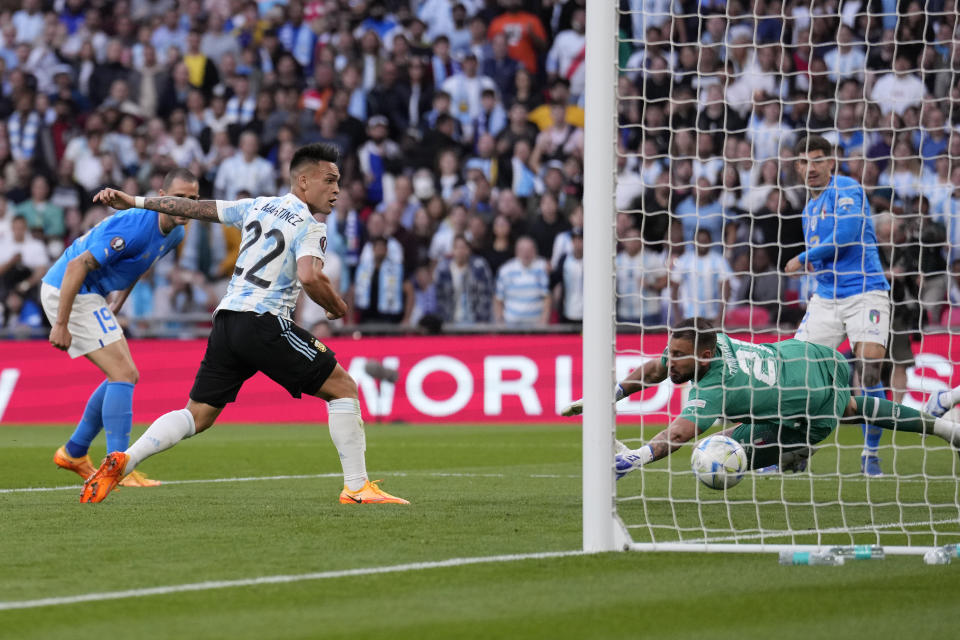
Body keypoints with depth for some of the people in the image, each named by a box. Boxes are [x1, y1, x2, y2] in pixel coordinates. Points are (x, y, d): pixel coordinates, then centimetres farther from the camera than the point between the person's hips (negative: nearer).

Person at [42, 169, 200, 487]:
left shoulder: (175, 233, 4)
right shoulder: (135, 226, -27)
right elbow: (78, 265, -28)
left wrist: (117, 306, 22)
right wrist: (61, 324, -27)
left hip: (90, 295, 10)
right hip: (67, 292, -10)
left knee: (125, 376, 14)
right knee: (123, 374, -15)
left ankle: (74, 452, 25)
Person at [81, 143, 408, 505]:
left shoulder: (258, 207, 18)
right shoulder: (310, 227, -5)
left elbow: (194, 208, 22)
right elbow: (310, 277, -22)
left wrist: (133, 201, 29)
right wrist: (338, 309, -3)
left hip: (226, 322, 7)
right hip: (266, 325, -7)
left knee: (197, 416, 11)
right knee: (343, 388, 2)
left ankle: (122, 461, -7)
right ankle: (357, 488, -2)